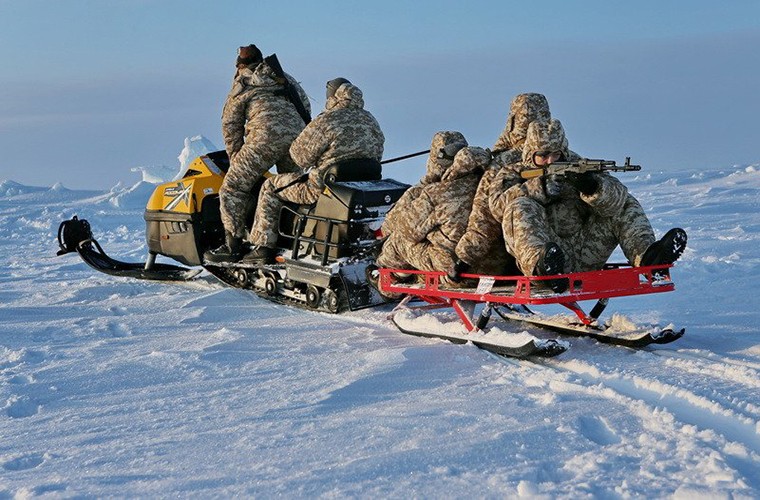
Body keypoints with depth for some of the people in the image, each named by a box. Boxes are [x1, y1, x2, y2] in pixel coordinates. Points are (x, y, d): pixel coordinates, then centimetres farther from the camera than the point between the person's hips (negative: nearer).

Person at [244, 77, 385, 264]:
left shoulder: (327, 121, -17)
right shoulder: (371, 121, 5)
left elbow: (302, 156, -13)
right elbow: (376, 154, 15)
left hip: (324, 189, -7)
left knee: (271, 187, 12)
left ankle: (264, 246, 12)